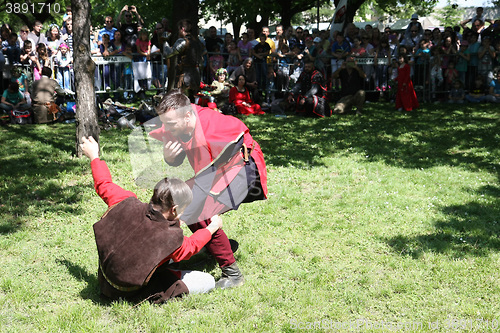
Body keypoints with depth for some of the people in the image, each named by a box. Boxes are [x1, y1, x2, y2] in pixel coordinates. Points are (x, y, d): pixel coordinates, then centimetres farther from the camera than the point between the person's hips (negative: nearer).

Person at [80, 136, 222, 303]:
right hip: (134, 293, -6)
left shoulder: (128, 205, -21)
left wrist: (94, 156, 17)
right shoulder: (171, 237, -30)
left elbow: (104, 186, -1)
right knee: (208, 280, -5)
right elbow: (190, 247, -4)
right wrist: (212, 227, 12)